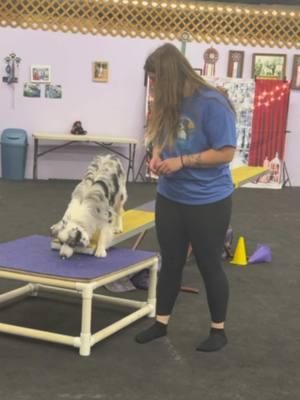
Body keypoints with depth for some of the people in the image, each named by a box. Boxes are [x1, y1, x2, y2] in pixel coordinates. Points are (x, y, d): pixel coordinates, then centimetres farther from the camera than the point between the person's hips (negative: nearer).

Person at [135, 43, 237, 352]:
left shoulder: (212, 103, -19)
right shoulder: (168, 104, 2)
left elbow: (226, 153, -19)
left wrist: (181, 161, -22)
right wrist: (158, 156, -6)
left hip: (208, 201, -6)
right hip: (170, 197, 6)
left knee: (209, 265, 8)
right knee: (170, 262, 15)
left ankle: (218, 330, 25)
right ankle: (161, 323, 29)